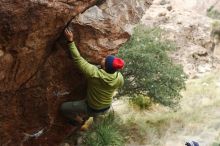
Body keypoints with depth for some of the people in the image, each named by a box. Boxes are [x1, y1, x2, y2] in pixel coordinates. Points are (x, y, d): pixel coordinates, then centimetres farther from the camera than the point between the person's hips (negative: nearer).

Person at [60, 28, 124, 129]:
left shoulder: (94, 74, -37)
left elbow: (77, 59, -33)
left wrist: (70, 41, -29)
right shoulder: (119, 78, -22)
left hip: (92, 109, -5)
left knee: (63, 108, 8)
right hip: (106, 108, 5)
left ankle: (79, 121, 27)